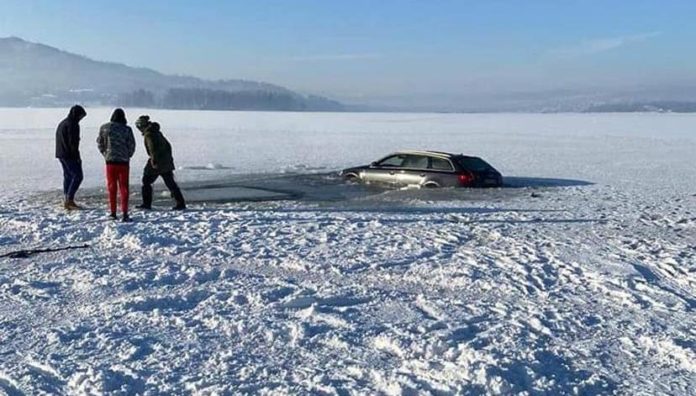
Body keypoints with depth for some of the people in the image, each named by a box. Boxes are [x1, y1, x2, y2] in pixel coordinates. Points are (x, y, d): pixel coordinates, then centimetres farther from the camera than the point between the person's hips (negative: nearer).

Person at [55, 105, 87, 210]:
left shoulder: (62, 123, 18)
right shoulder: (72, 124, -14)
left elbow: (60, 141, 20)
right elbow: (73, 142, -19)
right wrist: (77, 156, -15)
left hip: (61, 154, 10)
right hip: (69, 155, -10)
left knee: (68, 176, 13)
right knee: (78, 176, -6)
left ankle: (66, 201, 14)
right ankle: (69, 199, -10)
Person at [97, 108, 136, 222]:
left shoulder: (104, 128, -1)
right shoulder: (127, 129, -6)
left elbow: (99, 143, 7)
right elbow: (132, 146, -3)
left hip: (110, 161, 2)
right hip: (124, 162, -1)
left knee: (111, 187, 12)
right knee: (124, 188, 4)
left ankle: (113, 213, 15)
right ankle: (125, 214, -2)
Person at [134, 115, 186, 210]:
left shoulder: (148, 134, -10)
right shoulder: (157, 132, 17)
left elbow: (153, 148, -22)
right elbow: (168, 145, 21)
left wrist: (154, 161, -21)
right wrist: (169, 158, 25)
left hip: (158, 163, -8)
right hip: (167, 162, 8)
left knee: (146, 181, 5)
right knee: (170, 183, 9)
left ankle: (146, 204, 7)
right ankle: (181, 204, 7)